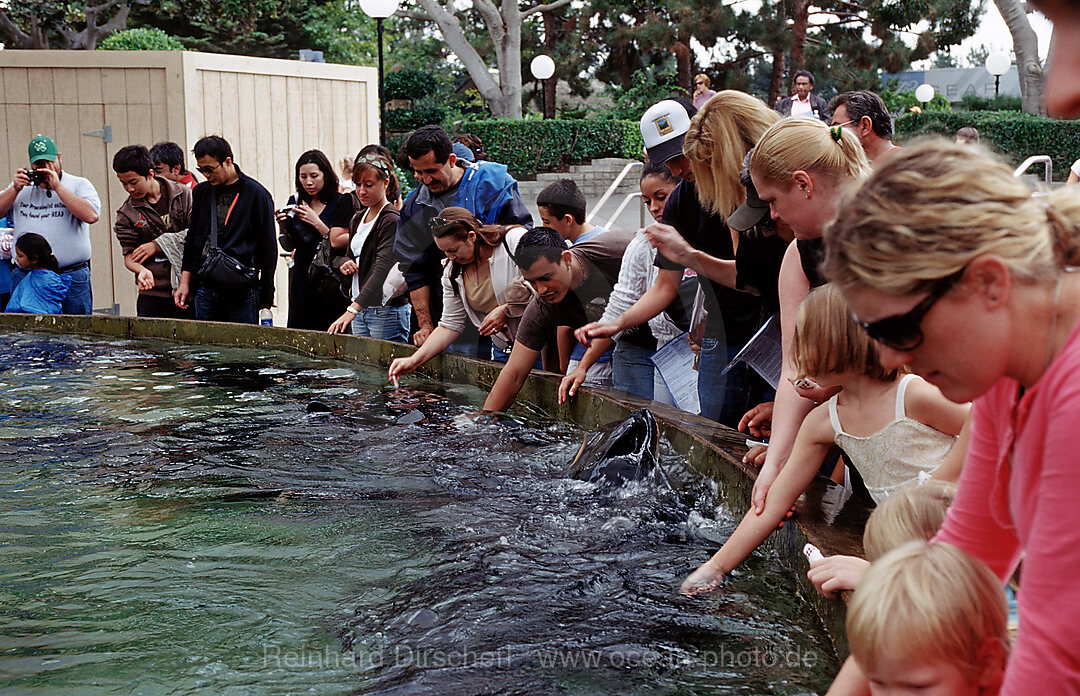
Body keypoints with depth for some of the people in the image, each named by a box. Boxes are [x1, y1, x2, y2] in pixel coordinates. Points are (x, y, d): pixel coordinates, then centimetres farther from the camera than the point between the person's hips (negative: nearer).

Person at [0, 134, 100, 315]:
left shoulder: (80, 185, 6)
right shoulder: (21, 186, 17)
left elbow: (91, 216, -13)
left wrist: (58, 187, -12)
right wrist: (15, 189, -3)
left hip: (71, 278, -3)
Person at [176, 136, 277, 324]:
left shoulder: (256, 194, -3)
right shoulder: (201, 192, 13)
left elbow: (268, 246, -1)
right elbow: (192, 239, 19)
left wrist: (267, 295, -1)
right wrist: (185, 282, 12)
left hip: (242, 292, -4)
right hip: (205, 290, 5)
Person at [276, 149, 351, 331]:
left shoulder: (341, 202, -4)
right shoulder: (295, 202, 10)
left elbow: (336, 242, -9)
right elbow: (289, 246, 13)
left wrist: (316, 222, -14)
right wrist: (283, 227, -4)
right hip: (302, 278, 5)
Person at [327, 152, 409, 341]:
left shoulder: (391, 220, -13)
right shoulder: (358, 218, 13)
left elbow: (382, 270, -24)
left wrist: (351, 310, -32)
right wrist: (346, 264, 0)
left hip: (387, 310, -8)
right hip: (359, 307, 8)